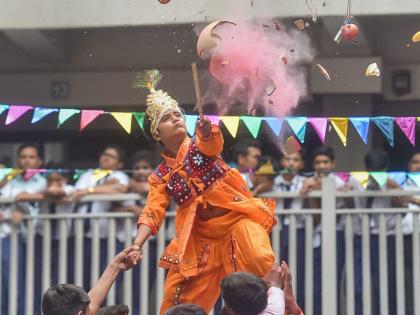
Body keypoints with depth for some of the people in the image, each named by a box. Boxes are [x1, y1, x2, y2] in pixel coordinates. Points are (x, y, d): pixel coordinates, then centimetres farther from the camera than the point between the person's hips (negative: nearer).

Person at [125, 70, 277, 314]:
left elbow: (213, 143, -25)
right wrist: (136, 245, -22)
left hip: (236, 217, -3)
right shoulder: (161, 176, 6)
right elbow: (152, 212, -3)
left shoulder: (201, 145, 0)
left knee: (260, 259, -33)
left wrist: (206, 131, -51)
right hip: (202, 235, 3)